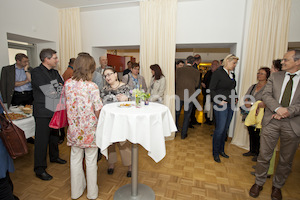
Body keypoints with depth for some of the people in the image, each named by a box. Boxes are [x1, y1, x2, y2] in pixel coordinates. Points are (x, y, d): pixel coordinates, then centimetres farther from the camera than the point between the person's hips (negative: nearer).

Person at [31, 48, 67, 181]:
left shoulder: (55, 72, 11)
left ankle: (54, 156, 40)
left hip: (55, 110, 8)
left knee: (54, 135, 21)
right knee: (42, 140, 0)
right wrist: (60, 89, -4)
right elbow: (50, 92, -20)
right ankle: (39, 169, 13)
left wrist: (56, 89, -9)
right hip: (43, 112, -8)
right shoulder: (37, 72, -13)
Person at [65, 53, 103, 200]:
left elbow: (66, 104, 8)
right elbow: (98, 112, -16)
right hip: (89, 130, -4)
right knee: (91, 161, 14)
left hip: (74, 130, 4)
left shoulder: (67, 84, -4)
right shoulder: (92, 86, -19)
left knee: (75, 159, 20)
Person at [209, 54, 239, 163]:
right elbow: (211, 89, -10)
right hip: (221, 105, -7)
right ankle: (215, 153, 13)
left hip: (230, 105, 7)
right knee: (220, 129, -5)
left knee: (225, 129, 13)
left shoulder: (232, 74, 14)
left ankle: (221, 150, 28)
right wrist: (219, 101, -18)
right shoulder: (218, 72, -8)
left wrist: (235, 98, 6)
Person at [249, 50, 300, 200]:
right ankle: (258, 183, 27)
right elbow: (266, 95, -3)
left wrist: (287, 112, -20)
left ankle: (277, 186, 36)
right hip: (271, 121, 1)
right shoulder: (275, 76, 7)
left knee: (286, 160, 14)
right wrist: (278, 108, -19)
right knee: (264, 155, 7)